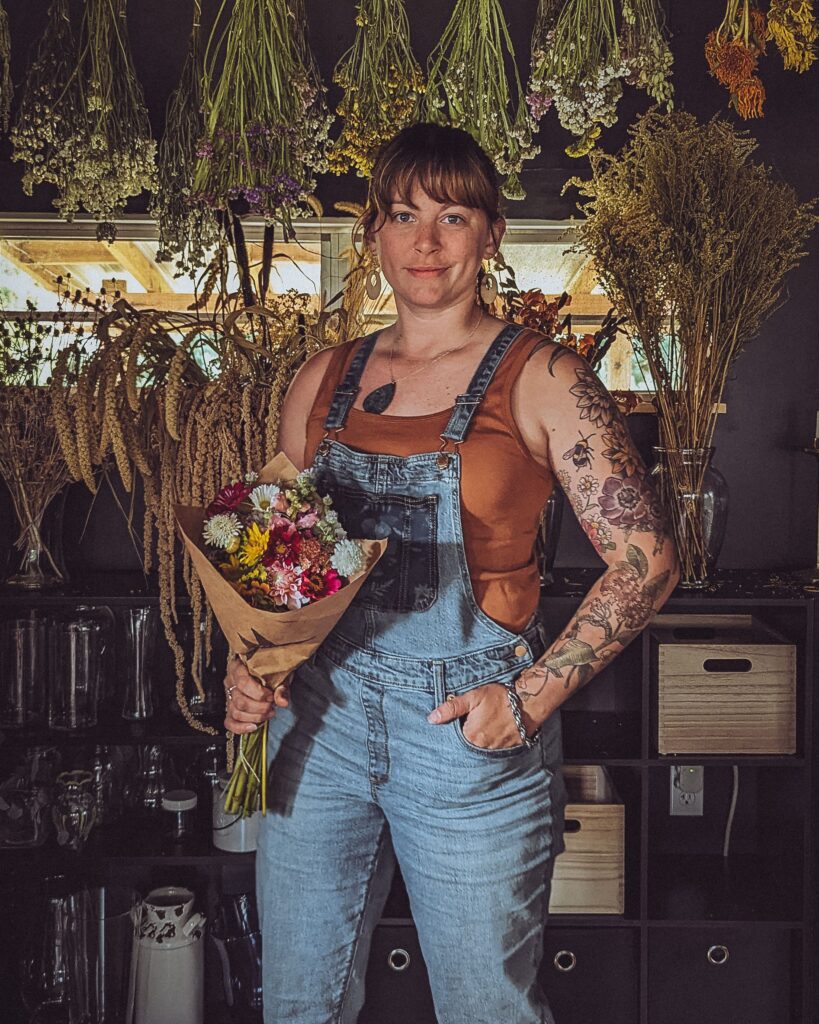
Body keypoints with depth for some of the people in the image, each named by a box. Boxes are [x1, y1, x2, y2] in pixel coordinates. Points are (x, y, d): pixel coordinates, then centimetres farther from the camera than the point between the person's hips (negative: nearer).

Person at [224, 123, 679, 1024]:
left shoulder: (540, 380, -6)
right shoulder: (323, 379, 8)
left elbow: (646, 558, -8)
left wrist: (530, 697, -14)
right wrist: (249, 666, 1)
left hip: (469, 725, -4)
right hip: (318, 714, 4)